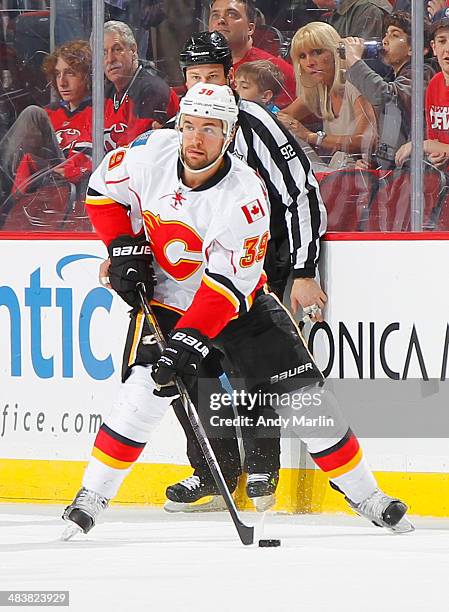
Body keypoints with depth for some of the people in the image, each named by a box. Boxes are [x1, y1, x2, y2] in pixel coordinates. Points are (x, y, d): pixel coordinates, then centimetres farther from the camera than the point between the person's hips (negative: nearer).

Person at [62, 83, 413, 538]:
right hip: (163, 295, 1)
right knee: (145, 390, -21)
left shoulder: (244, 196, -27)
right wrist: (124, 249, -7)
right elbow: (104, 189, 3)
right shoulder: (151, 153, -18)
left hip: (238, 299, -1)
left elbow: (228, 285, -29)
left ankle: (365, 496, 8)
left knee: (300, 392, -5)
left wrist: (189, 343, -36)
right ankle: (91, 497, -10)